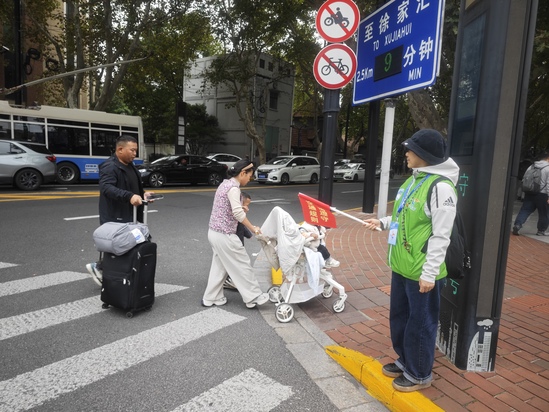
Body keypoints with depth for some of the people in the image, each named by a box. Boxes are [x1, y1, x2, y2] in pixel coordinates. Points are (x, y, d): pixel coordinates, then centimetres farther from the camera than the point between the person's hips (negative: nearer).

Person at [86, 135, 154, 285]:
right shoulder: (110, 166, -16)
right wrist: (129, 196, -41)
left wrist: (142, 194, 7)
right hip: (115, 217, -9)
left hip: (128, 215, 10)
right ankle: (98, 267, 17)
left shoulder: (130, 165, 15)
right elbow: (106, 187, -31)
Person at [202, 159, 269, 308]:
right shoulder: (233, 188, -18)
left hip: (215, 232, 10)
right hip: (225, 235, -10)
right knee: (242, 265, 2)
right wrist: (252, 228, -19)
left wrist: (241, 206, 12)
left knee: (220, 266, 19)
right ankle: (253, 297, 14)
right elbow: (238, 213, -27)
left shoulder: (225, 183, 12)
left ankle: (211, 298, 27)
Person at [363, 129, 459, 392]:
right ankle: (405, 361, 41)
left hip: (421, 272, -9)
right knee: (399, 317, 21)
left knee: (420, 323, 9)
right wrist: (382, 223, 8)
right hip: (402, 266, 9)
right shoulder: (414, 179, 9)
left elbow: (441, 236, -21)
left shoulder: (440, 186, -20)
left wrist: (429, 273, -20)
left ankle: (420, 374, 29)